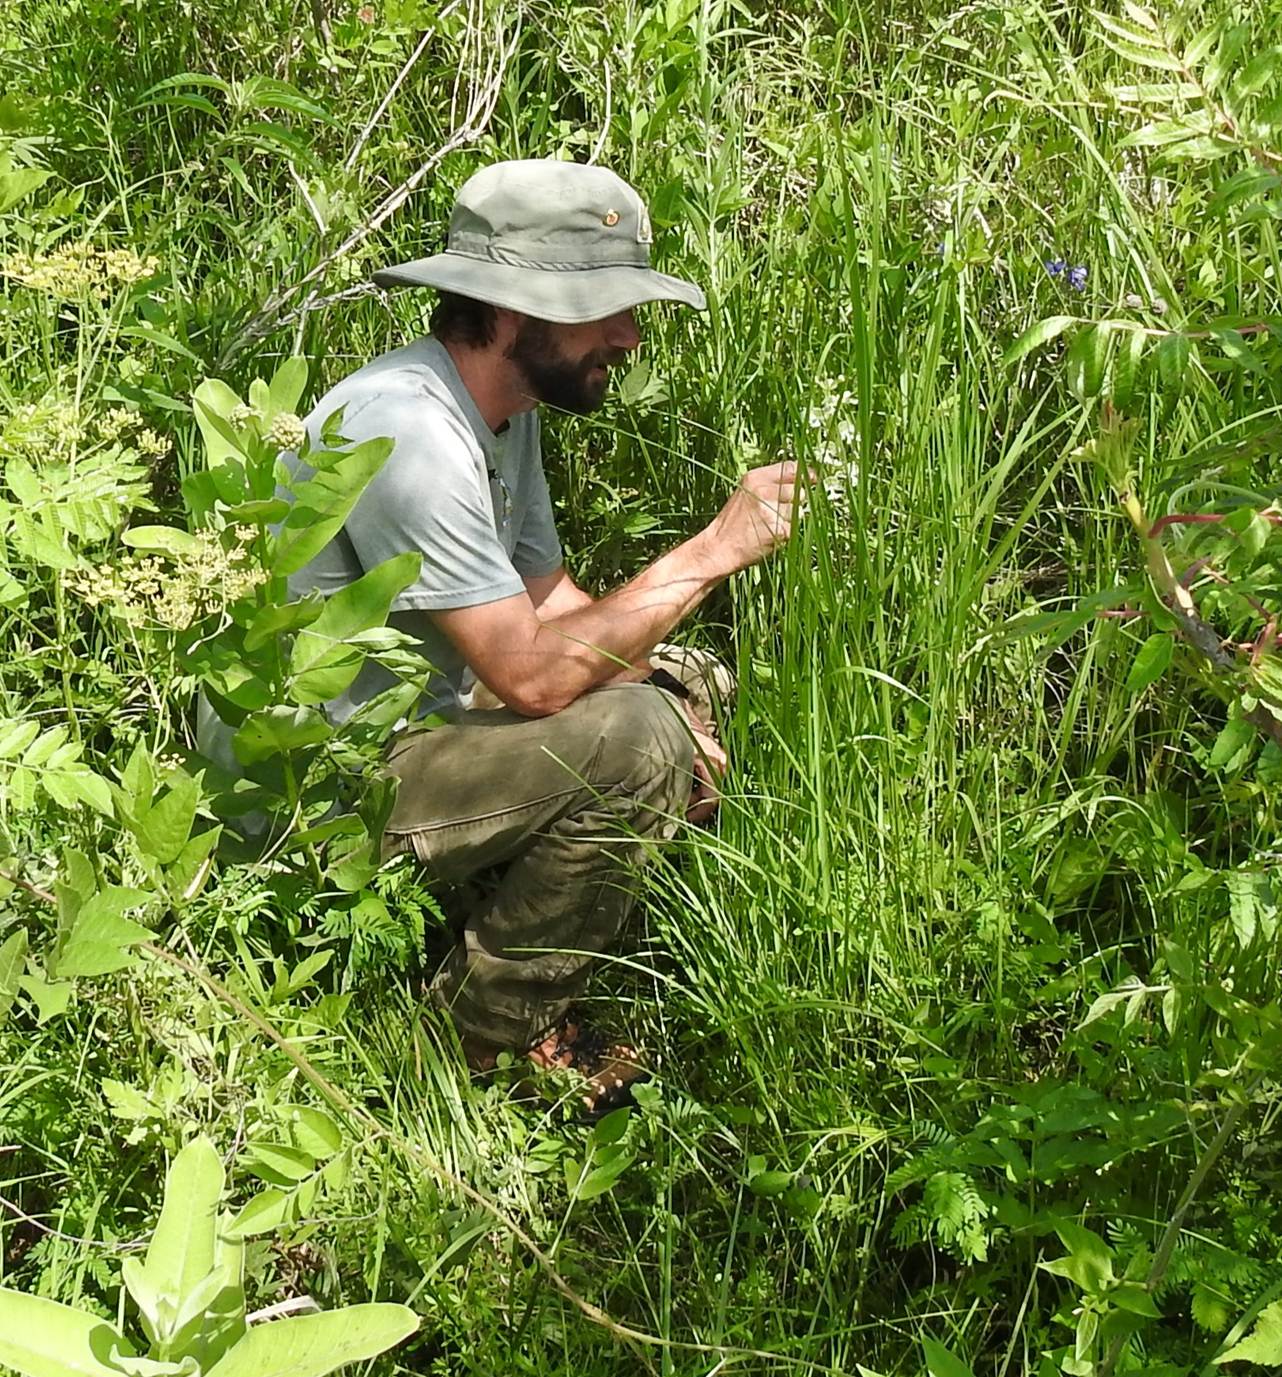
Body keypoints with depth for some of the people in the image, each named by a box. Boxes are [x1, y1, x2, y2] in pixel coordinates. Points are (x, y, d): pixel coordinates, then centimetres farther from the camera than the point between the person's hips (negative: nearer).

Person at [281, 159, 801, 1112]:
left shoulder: (504, 404, 4)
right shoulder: (408, 432, -27)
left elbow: (548, 596, 10)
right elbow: (534, 672, -29)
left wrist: (674, 709, -6)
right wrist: (716, 548, -23)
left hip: (414, 719, 10)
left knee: (676, 692, 11)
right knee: (635, 742, -25)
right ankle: (491, 1032, -4)